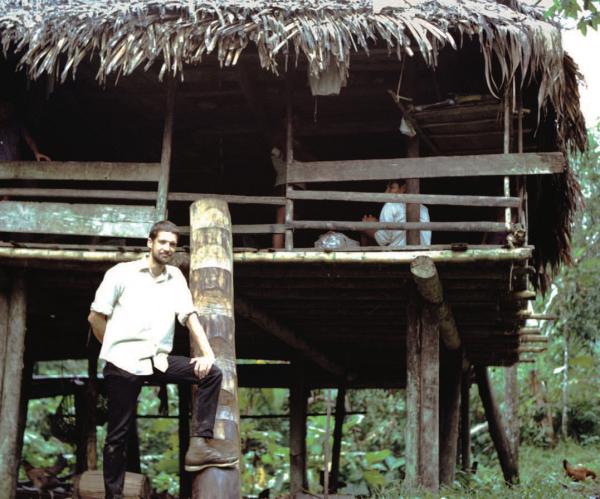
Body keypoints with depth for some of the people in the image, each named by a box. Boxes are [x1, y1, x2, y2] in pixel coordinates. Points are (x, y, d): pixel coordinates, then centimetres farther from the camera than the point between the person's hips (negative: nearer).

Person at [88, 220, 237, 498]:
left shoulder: (176, 277, 12)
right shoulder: (122, 273, 0)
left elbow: (189, 316, 5)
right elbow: (95, 317, 2)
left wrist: (208, 353, -7)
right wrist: (116, 349, 3)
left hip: (158, 361, 4)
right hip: (124, 362, -4)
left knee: (211, 374, -12)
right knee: (118, 434, -1)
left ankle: (199, 445, -15)